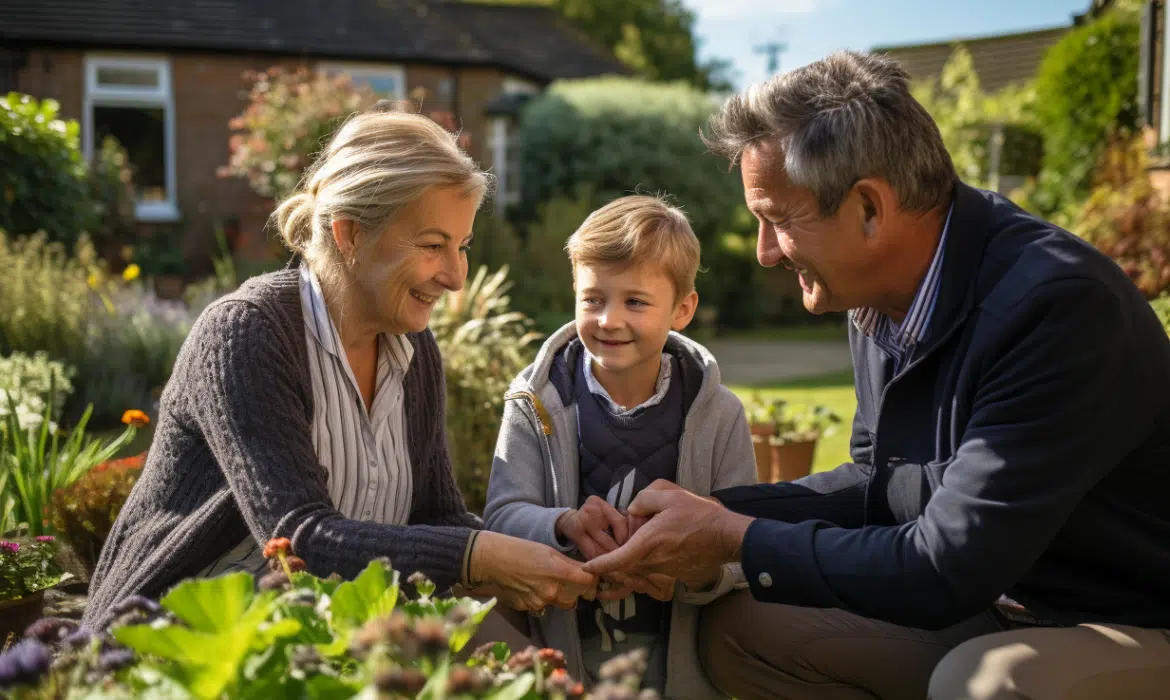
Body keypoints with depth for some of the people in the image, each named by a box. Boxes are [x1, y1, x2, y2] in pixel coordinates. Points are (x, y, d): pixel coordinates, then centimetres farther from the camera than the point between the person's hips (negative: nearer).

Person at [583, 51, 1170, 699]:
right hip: (990, 607, 7)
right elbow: (880, 485, 9)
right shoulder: (886, 296, -4)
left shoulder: (1058, 306, -29)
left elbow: (946, 570, -27)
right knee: (736, 628, 0)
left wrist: (732, 539, -18)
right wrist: (712, 512, -4)